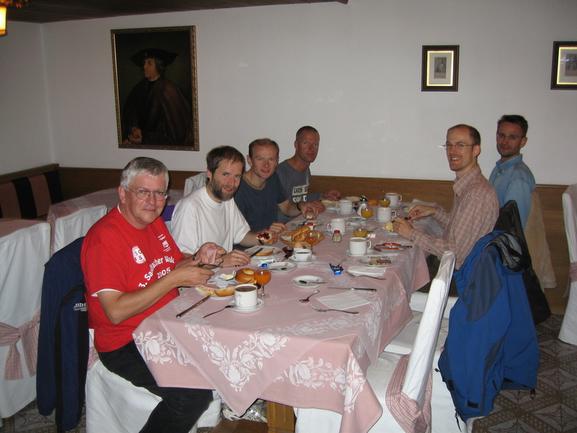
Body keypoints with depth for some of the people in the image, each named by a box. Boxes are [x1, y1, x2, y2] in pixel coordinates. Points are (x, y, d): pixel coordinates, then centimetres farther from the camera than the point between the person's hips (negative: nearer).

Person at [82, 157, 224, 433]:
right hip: (126, 345, -8)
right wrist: (175, 279, -24)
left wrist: (198, 258, -3)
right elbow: (116, 312, -24)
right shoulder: (104, 237, -19)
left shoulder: (155, 222, 7)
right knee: (194, 394, -25)